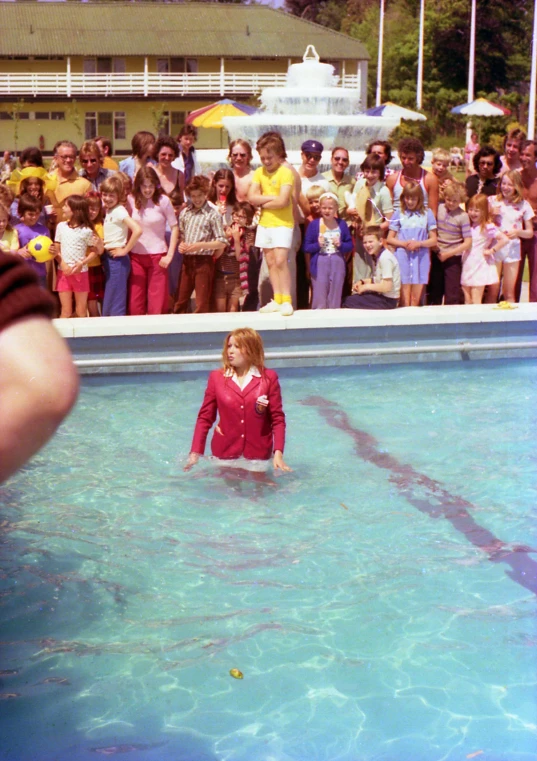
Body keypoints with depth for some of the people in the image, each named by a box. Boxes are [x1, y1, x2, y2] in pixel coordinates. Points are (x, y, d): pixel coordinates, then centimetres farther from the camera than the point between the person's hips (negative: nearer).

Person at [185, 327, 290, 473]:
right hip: (225, 454, 1)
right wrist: (195, 453, -4)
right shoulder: (216, 377, 0)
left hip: (258, 455, -1)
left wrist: (278, 453, -14)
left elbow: (278, 418, -4)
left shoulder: (268, 378, -3)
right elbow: (205, 417, 1)